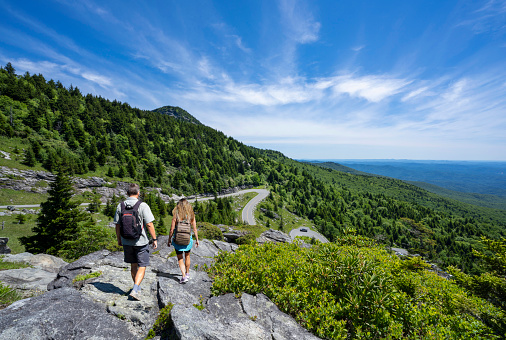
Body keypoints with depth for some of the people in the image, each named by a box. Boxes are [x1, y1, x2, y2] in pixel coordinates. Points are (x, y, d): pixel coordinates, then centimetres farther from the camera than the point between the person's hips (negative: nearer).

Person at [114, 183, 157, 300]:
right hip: (141, 242, -5)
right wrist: (154, 239, -6)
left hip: (126, 241, 5)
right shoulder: (143, 206, -16)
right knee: (142, 267, 8)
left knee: (133, 265, 20)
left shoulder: (120, 206, -2)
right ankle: (135, 290, -1)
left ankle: (137, 288, 34)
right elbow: (149, 225, -16)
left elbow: (117, 225, 4)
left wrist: (119, 239, 18)